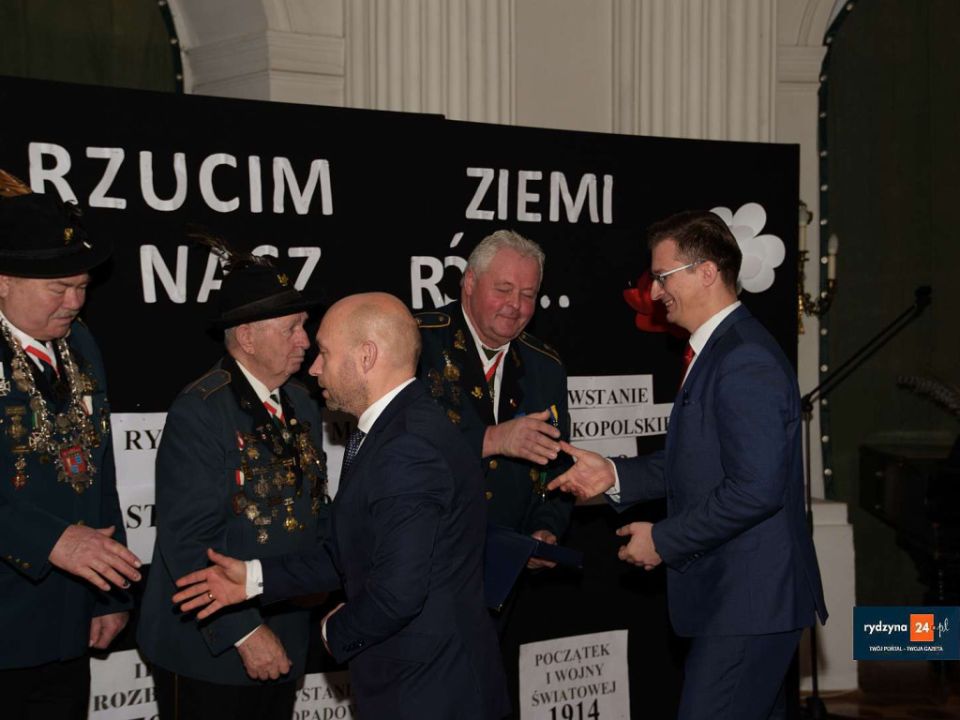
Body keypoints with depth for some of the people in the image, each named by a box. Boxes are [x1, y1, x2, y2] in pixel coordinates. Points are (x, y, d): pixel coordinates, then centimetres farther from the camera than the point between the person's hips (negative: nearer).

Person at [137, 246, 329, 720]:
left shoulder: (302, 406, 8)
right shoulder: (199, 412, -16)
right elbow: (187, 542, -20)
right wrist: (244, 633, -21)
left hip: (282, 645, 7)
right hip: (210, 653, -7)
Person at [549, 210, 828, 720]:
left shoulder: (744, 361, -20)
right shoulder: (719, 349, 14)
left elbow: (755, 487, -26)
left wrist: (663, 540, -17)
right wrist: (615, 475, 7)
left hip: (747, 600, -11)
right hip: (743, 592, 11)